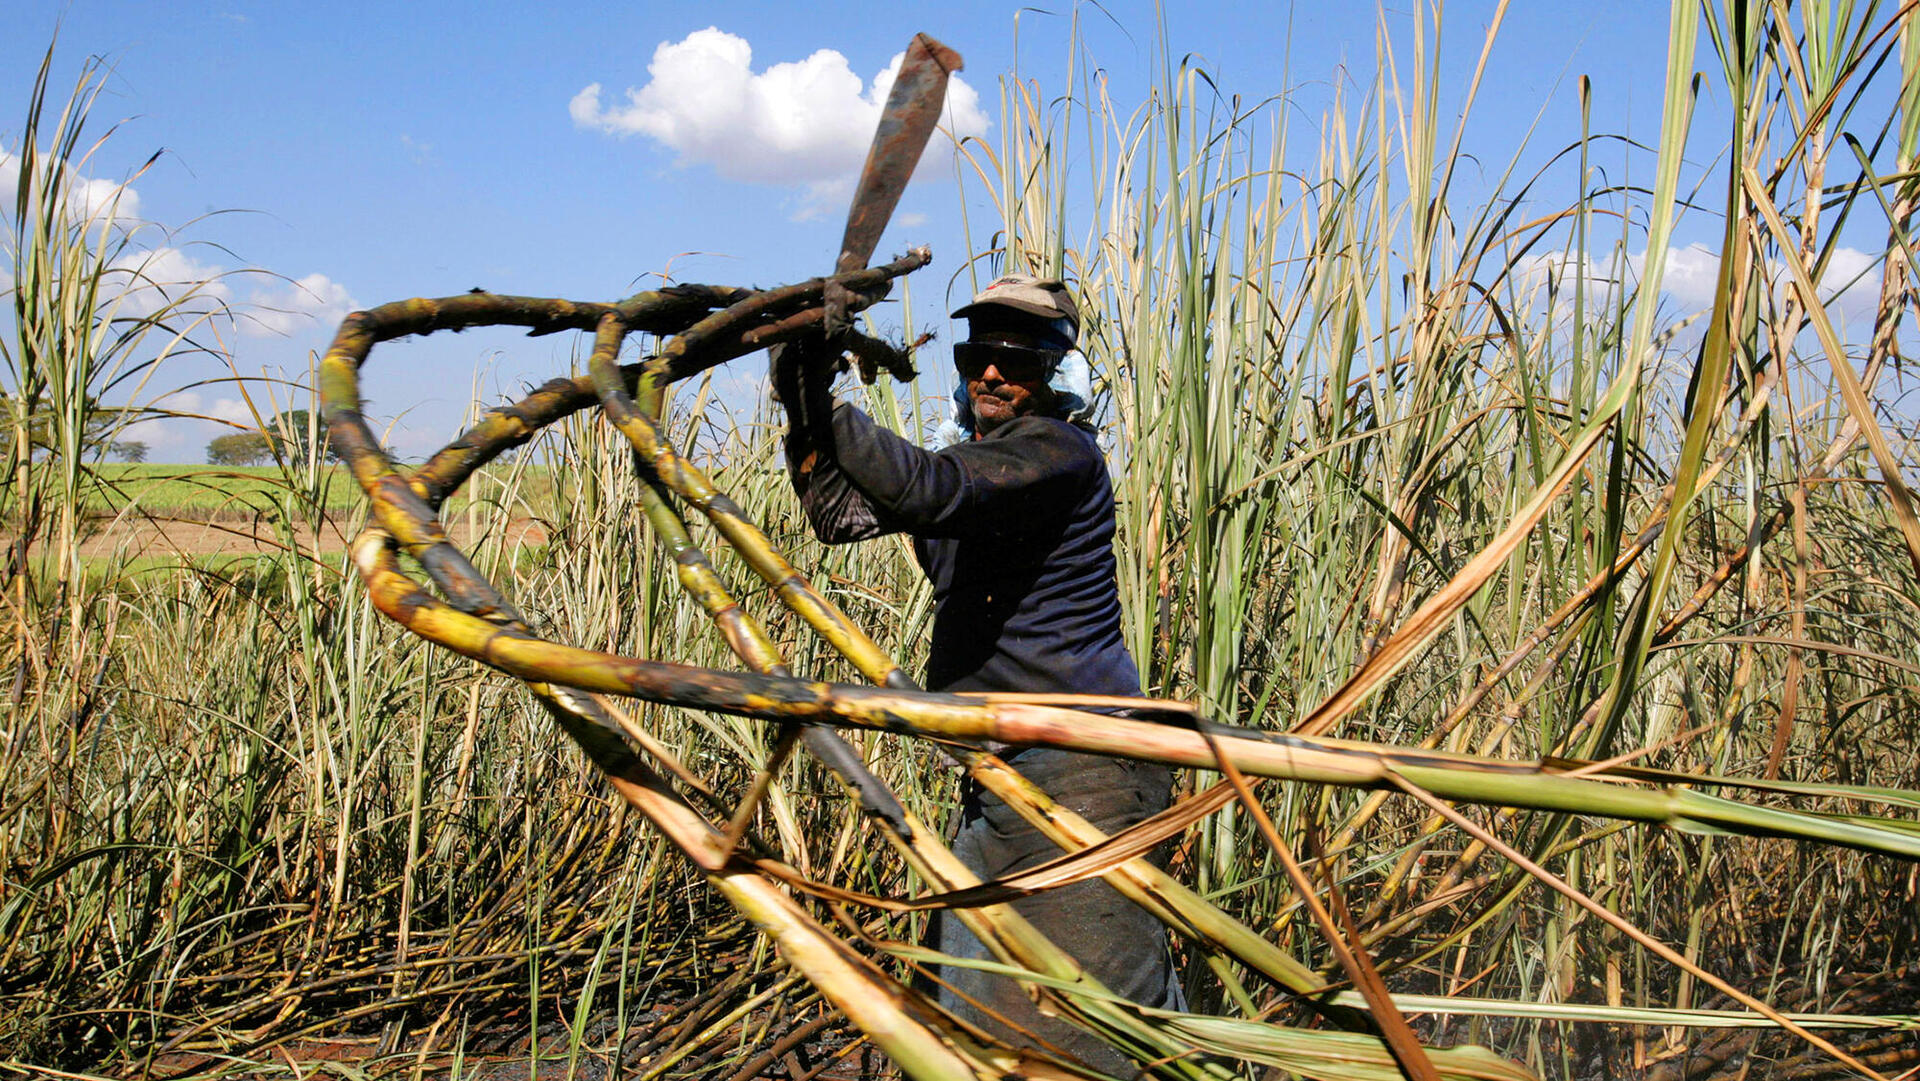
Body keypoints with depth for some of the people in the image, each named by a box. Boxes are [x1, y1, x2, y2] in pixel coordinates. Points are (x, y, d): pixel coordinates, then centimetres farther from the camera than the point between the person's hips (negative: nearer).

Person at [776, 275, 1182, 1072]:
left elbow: (932, 490, -29)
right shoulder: (971, 453, 15)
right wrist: (804, 420, -4)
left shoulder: (1060, 450, -13)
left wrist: (828, 412, -28)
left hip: (1079, 772, -9)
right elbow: (839, 513, 11)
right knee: (970, 981, 17)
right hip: (1000, 772, 9)